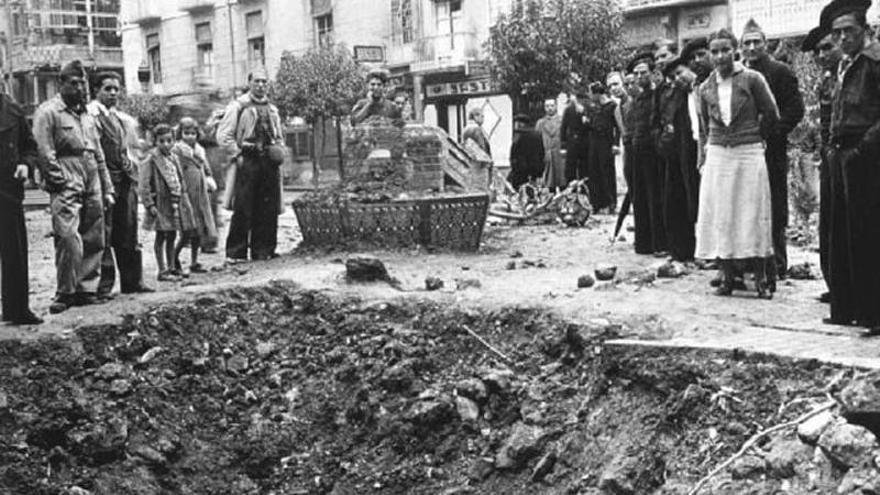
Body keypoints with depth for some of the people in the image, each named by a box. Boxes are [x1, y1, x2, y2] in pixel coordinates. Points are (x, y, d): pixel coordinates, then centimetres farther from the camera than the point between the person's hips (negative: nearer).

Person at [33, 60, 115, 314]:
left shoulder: (87, 115, 22)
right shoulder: (48, 112, -1)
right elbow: (44, 152, -9)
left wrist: (107, 189, 18)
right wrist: (60, 181, -14)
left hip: (92, 185, 7)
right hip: (67, 186, -7)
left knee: (94, 240, 5)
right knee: (69, 238, -16)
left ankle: (87, 289, 14)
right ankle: (65, 293, -8)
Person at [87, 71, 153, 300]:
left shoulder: (123, 119, 19)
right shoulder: (89, 114, -6)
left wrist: (132, 172, 15)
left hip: (125, 180, 7)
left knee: (128, 233, 11)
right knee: (103, 233, -5)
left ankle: (132, 281, 19)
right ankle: (103, 286, 0)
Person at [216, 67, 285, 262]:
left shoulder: (272, 109, 19)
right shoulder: (238, 106, 1)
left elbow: (278, 138, 29)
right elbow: (223, 135, -3)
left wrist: (278, 152, 11)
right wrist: (238, 154, -9)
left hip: (269, 164, 5)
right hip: (247, 161, -5)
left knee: (268, 210, 4)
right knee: (242, 210, -6)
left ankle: (263, 251, 11)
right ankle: (235, 252, 0)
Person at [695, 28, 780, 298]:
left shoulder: (752, 79, -3)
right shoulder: (705, 88, 7)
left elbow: (772, 116, 4)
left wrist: (751, 132, 11)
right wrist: (706, 151, 9)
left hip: (749, 154, -3)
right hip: (717, 155, 3)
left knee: (753, 215, -2)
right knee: (719, 217, 1)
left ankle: (761, 278, 5)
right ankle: (728, 277, 9)